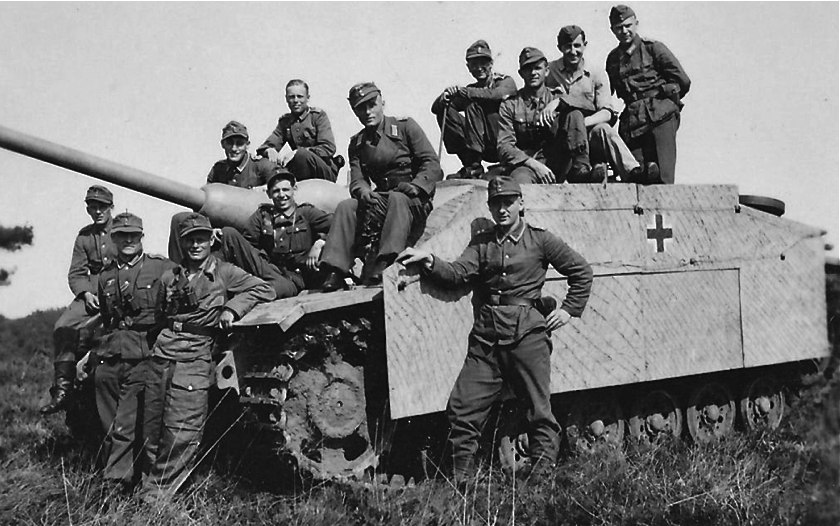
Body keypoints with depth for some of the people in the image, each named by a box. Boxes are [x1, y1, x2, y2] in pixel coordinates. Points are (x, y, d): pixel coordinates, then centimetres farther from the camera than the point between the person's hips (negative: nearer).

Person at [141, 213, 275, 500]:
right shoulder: (170, 277, 17)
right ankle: (151, 478, 20)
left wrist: (232, 307, -8)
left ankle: (155, 491, -2)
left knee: (181, 432, -11)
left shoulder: (223, 273, 6)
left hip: (194, 358, -4)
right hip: (161, 354, 4)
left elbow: (265, 290, 1)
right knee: (152, 429, 5)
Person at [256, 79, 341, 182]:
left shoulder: (318, 115, -1)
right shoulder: (285, 121, 14)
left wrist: (296, 152, -23)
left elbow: (329, 148, -13)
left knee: (302, 155, -34)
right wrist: (269, 150, -20)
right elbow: (267, 145, 7)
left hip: (326, 172, -4)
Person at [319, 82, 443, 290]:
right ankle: (335, 271, -32)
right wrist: (363, 191, -19)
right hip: (382, 199, 4)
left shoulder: (405, 126, 3)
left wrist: (415, 186, -24)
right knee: (345, 207, -22)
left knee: (398, 199, -38)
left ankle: (385, 261, -52)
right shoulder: (356, 143, 16)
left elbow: (432, 164, -5)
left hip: (415, 200, -4)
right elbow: (357, 179, 7)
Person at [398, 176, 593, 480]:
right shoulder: (482, 243, 15)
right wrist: (429, 261, -17)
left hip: (527, 333, -3)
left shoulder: (540, 240, 7)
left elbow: (582, 272, 14)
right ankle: (459, 479, 8)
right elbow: (457, 274, 0)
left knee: (540, 411, -2)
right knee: (461, 409, -1)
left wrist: (569, 309, 6)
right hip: (486, 336, 3)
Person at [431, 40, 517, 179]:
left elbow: (496, 94, -24)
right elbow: (435, 108, 7)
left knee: (473, 106, -20)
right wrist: (445, 96, -16)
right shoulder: (472, 89, 16)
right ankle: (469, 163, -13)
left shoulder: (506, 82, 2)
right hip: (485, 150, 6)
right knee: (444, 111, -4)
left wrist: (463, 91, -26)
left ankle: (474, 165, -24)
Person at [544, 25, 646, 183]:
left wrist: (583, 122, -23)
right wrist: (554, 99, -20)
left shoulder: (597, 75, 8)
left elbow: (607, 113, -4)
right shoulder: (549, 71, 9)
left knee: (603, 129, -33)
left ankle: (634, 173, -48)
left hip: (590, 135, 0)